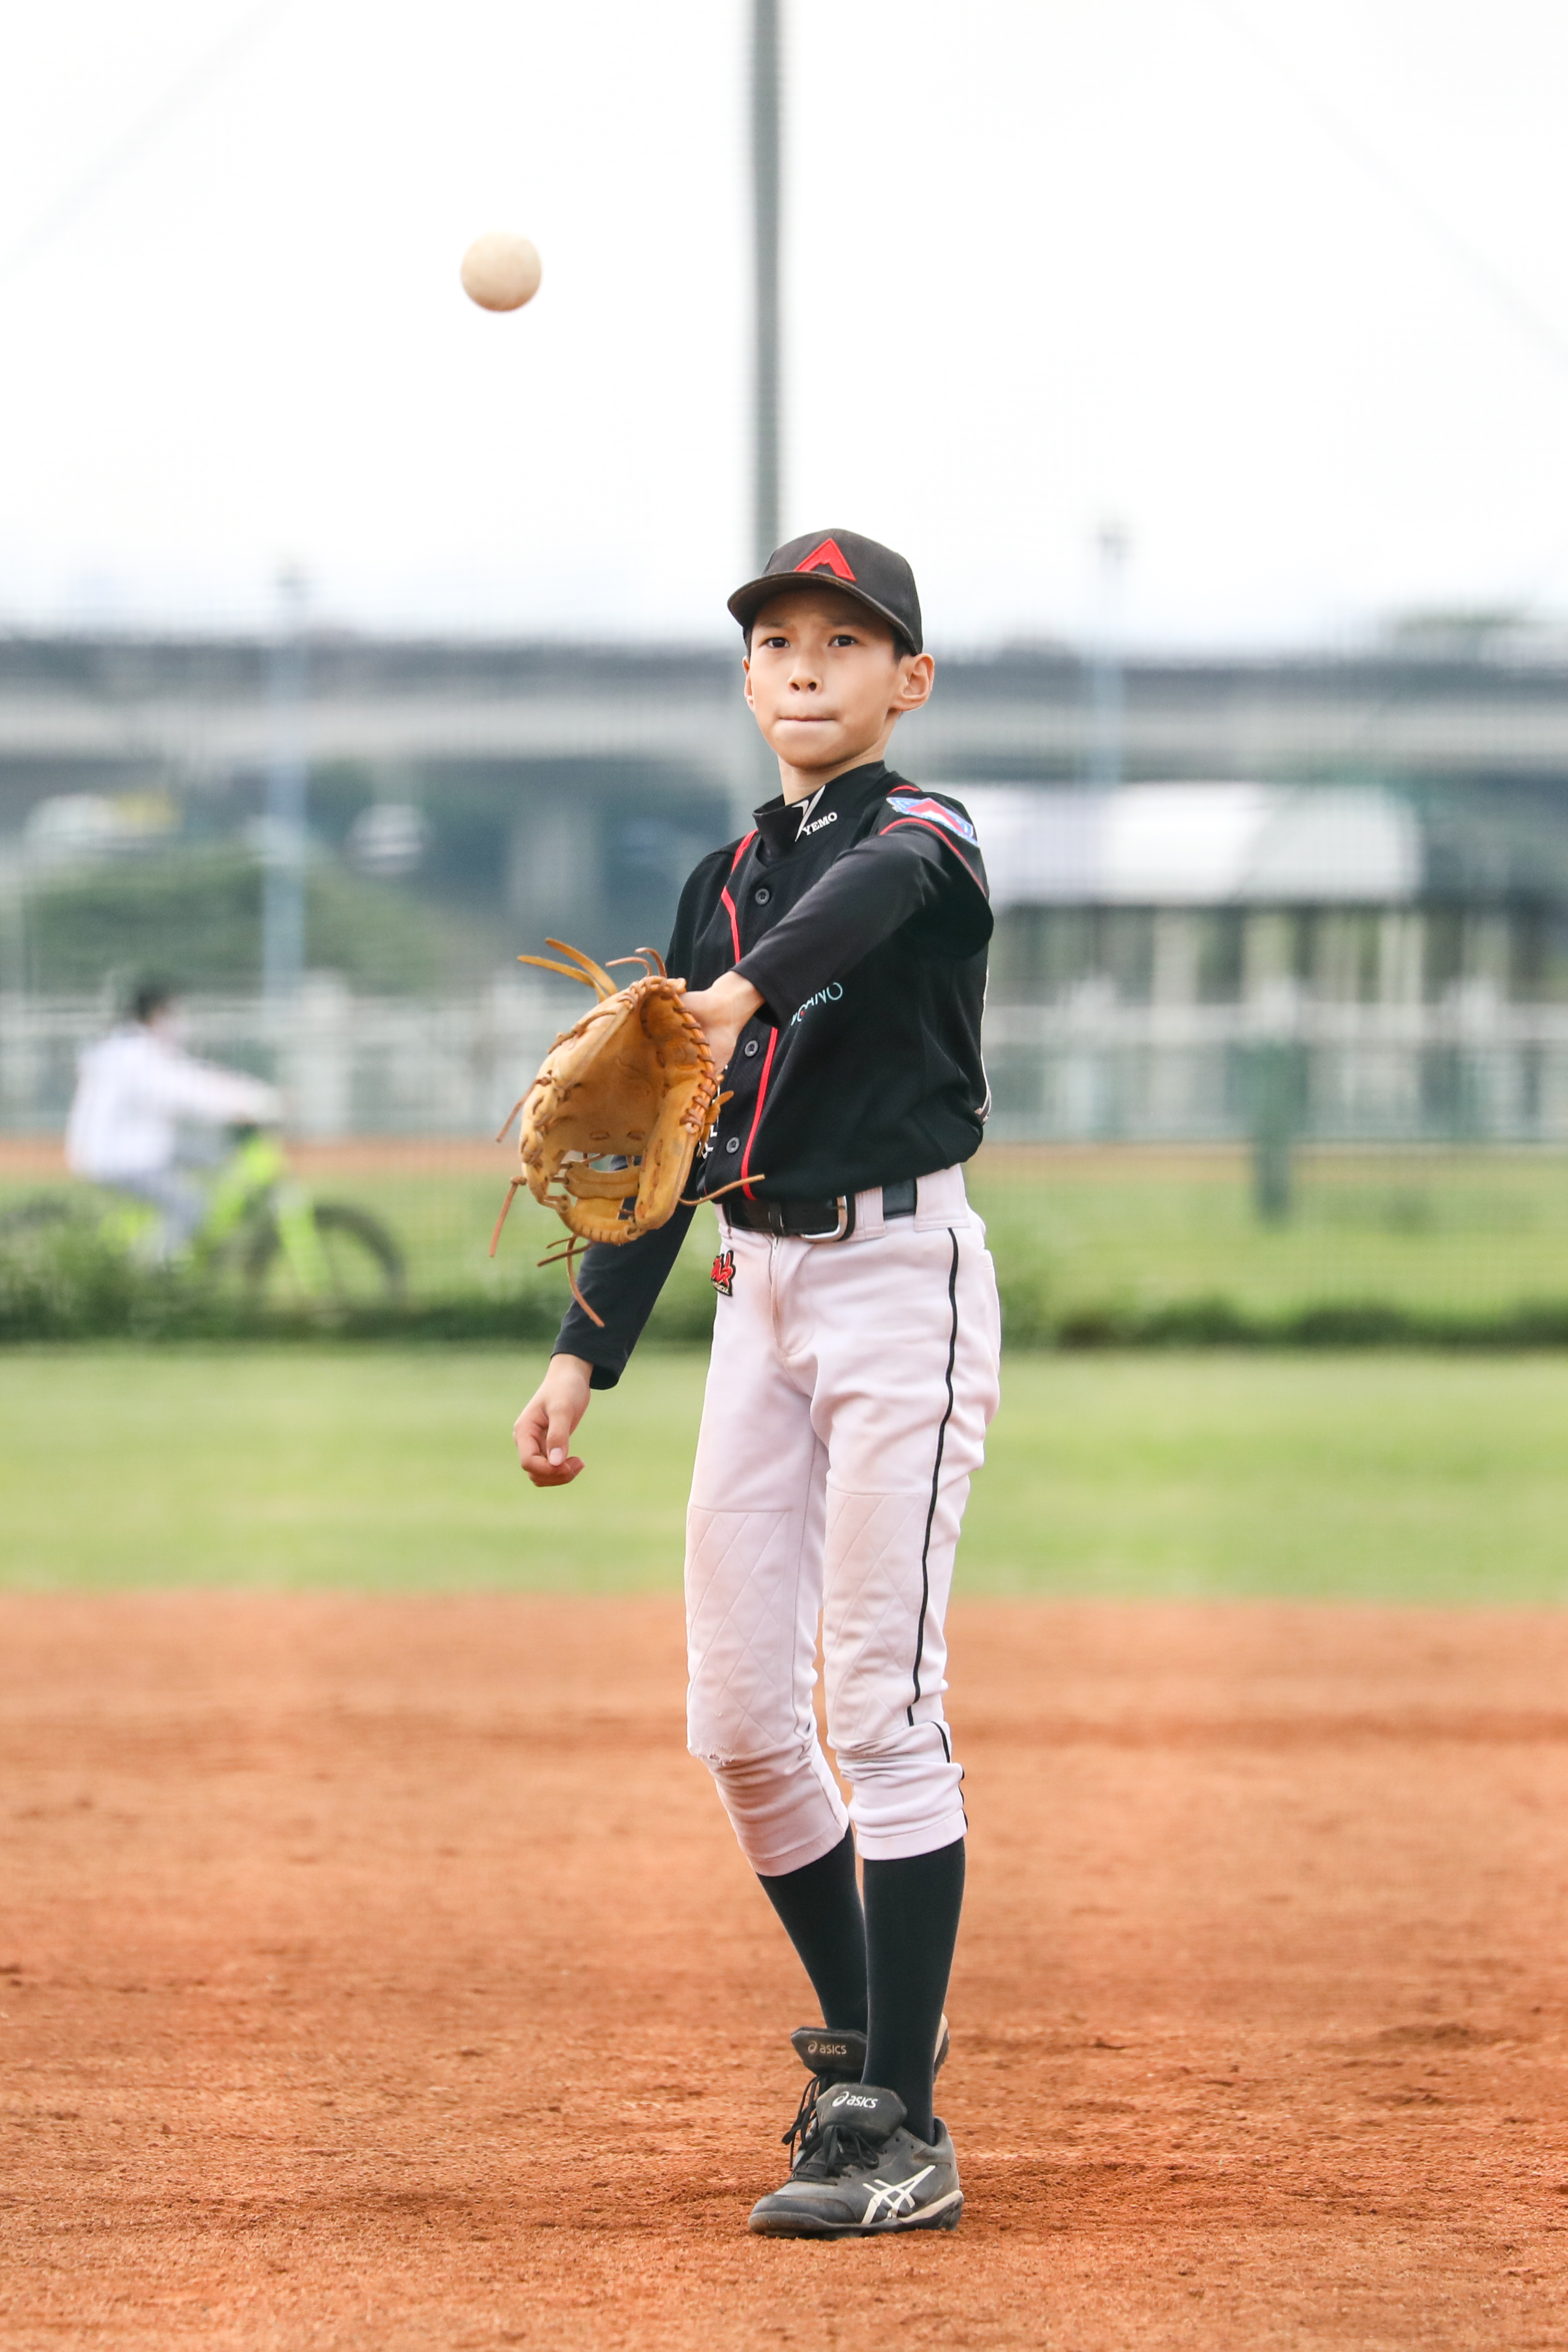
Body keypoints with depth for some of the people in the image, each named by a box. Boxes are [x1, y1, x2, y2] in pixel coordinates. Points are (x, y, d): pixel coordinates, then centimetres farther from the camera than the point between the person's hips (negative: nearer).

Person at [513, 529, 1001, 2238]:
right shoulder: (727, 880, 15)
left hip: (898, 1272, -7)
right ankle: (863, 2038, 25)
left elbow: (867, 897, -33)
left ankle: (897, 2130, -9)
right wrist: (584, 1354, 12)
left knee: (879, 1704, -11)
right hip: (758, 1286, 7)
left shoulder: (922, 835, -7)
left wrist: (744, 991, -54)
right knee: (736, 1720, 6)